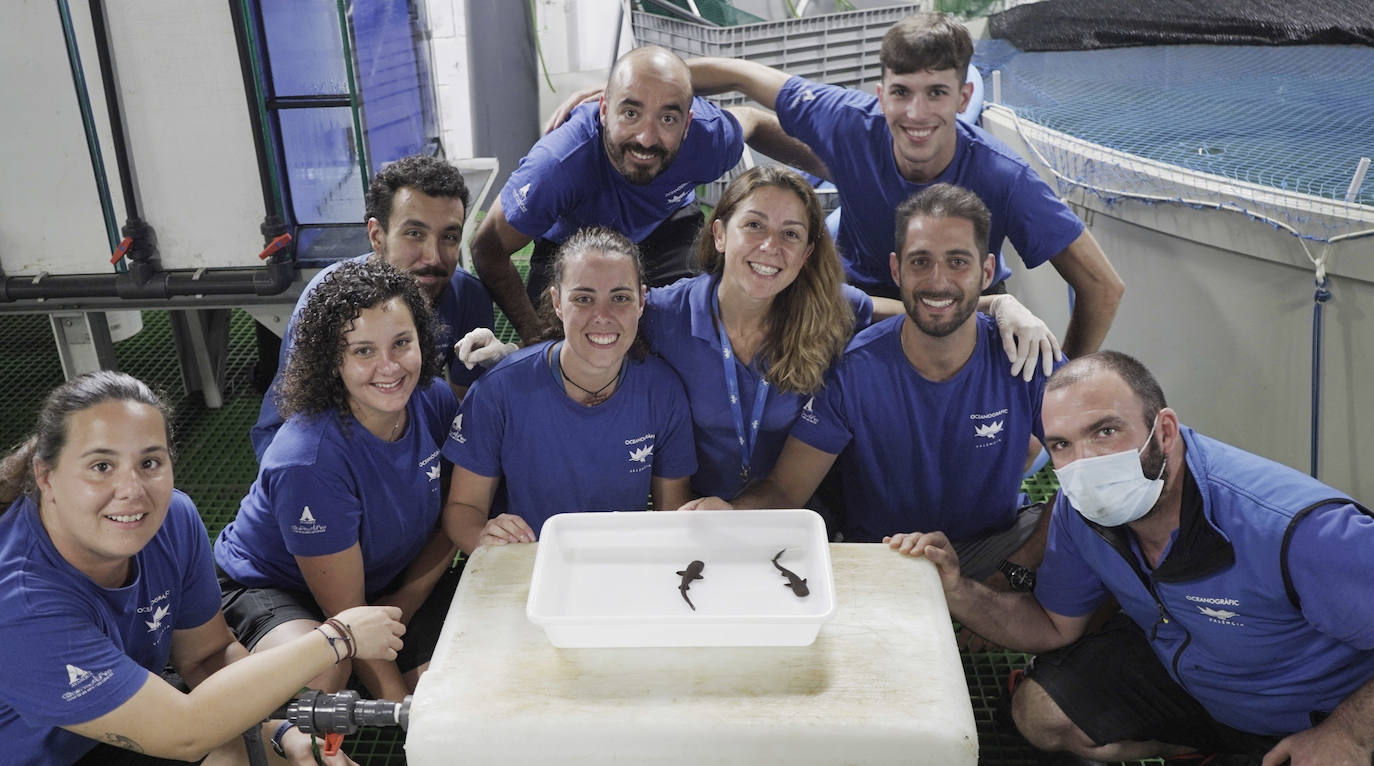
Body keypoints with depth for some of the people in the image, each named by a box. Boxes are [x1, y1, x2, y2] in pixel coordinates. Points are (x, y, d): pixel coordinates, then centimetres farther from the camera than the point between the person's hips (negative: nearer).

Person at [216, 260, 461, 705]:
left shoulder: (434, 399, -14)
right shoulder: (309, 462, -32)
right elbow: (346, 614, -25)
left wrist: (405, 602, -11)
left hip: (390, 584, 5)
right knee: (318, 675, -37)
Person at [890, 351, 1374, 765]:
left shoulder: (1294, 530, -37)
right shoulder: (1080, 507, -17)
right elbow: (1056, 625, -6)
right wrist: (958, 592, -21)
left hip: (1319, 714, -4)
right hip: (1176, 665, 5)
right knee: (1039, 712, -4)